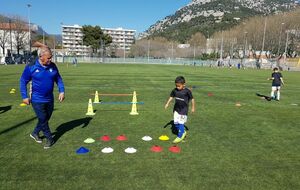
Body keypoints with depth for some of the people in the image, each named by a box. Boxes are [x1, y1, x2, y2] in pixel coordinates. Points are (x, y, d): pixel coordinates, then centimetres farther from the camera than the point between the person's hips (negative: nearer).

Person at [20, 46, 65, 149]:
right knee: (43, 120, 1)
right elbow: (23, 81, -4)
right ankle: (50, 139, 19)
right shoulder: (31, 67, -13)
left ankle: (35, 133, 41)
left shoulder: (52, 66, -3)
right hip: (37, 100, -4)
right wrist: (24, 96, -7)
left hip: (50, 99, 5)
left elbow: (58, 79, 9)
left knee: (46, 118, 17)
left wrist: (62, 91, -2)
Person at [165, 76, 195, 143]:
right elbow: (171, 97, 10)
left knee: (181, 123, -3)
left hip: (184, 109, -5)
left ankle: (179, 137, 9)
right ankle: (183, 132, 29)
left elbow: (192, 99, -5)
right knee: (176, 123, 7)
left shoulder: (187, 91, -15)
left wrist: (193, 108, 0)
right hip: (176, 109, 5)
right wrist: (167, 104, 4)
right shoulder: (174, 90, -4)